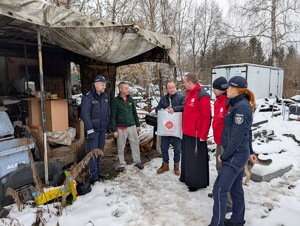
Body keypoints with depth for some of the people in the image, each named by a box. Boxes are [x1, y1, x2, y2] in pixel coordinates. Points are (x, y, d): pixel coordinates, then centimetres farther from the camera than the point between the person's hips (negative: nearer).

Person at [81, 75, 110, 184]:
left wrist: (109, 126, 15)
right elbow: (85, 115, -17)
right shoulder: (88, 97, -14)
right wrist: (90, 130, -20)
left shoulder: (105, 96, 8)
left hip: (102, 129, 7)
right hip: (93, 129, -7)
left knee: (100, 150, 14)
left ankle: (97, 170, 29)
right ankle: (93, 175, 6)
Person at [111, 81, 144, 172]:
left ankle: (137, 161, 24)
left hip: (132, 126, 4)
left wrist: (137, 125, 12)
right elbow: (113, 116, -8)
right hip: (121, 128, -4)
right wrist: (114, 130, -11)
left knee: (135, 144, 9)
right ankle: (121, 163, 23)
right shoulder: (115, 101, -8)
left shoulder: (130, 99, 5)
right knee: (121, 147, 7)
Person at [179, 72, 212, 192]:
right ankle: (186, 177, 36)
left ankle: (197, 182, 19)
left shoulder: (202, 96, -19)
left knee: (196, 158, 4)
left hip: (196, 134, -9)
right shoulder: (190, 93, 10)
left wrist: (203, 135, -17)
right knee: (187, 156, 20)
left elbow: (206, 117, -19)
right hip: (187, 132, 9)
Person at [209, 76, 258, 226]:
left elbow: (236, 137, -22)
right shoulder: (241, 105, 10)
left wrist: (223, 156, -14)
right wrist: (250, 151, 23)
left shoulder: (241, 107, -21)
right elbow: (247, 131, 17)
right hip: (239, 154, 10)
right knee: (236, 188, 19)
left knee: (219, 189, -3)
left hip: (235, 155, -10)